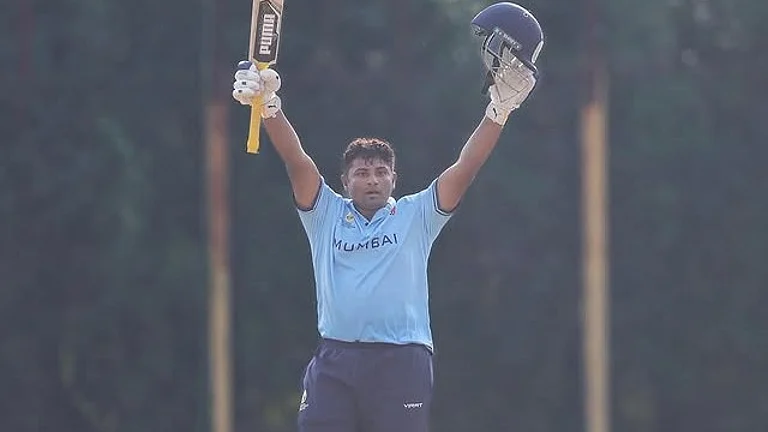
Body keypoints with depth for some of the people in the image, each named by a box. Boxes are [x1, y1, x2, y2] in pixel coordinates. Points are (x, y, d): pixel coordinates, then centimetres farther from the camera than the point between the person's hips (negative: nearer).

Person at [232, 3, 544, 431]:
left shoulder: (416, 216, 11)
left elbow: (466, 168, 1)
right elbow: (296, 158, 0)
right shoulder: (326, 214, 13)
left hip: (402, 362, -1)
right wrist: (270, 106, -16)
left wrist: (500, 109, -12)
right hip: (335, 360, 1)